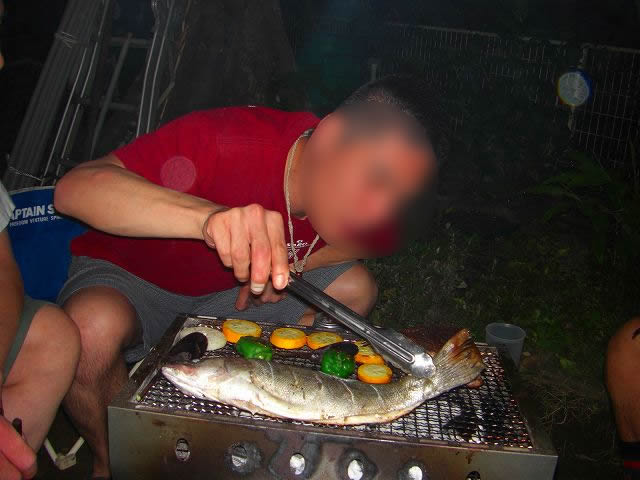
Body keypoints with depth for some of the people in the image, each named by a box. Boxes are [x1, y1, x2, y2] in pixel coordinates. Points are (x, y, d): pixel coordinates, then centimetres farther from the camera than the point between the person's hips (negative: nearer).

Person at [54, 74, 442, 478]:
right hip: (128, 279, -4)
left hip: (228, 293, 5)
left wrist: (292, 263, -16)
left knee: (355, 288, -8)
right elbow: (75, 188, -43)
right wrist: (210, 215, -60)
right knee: (96, 327, -38)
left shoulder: (353, 189, -17)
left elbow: (376, 237, 3)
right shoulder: (224, 140, -36)